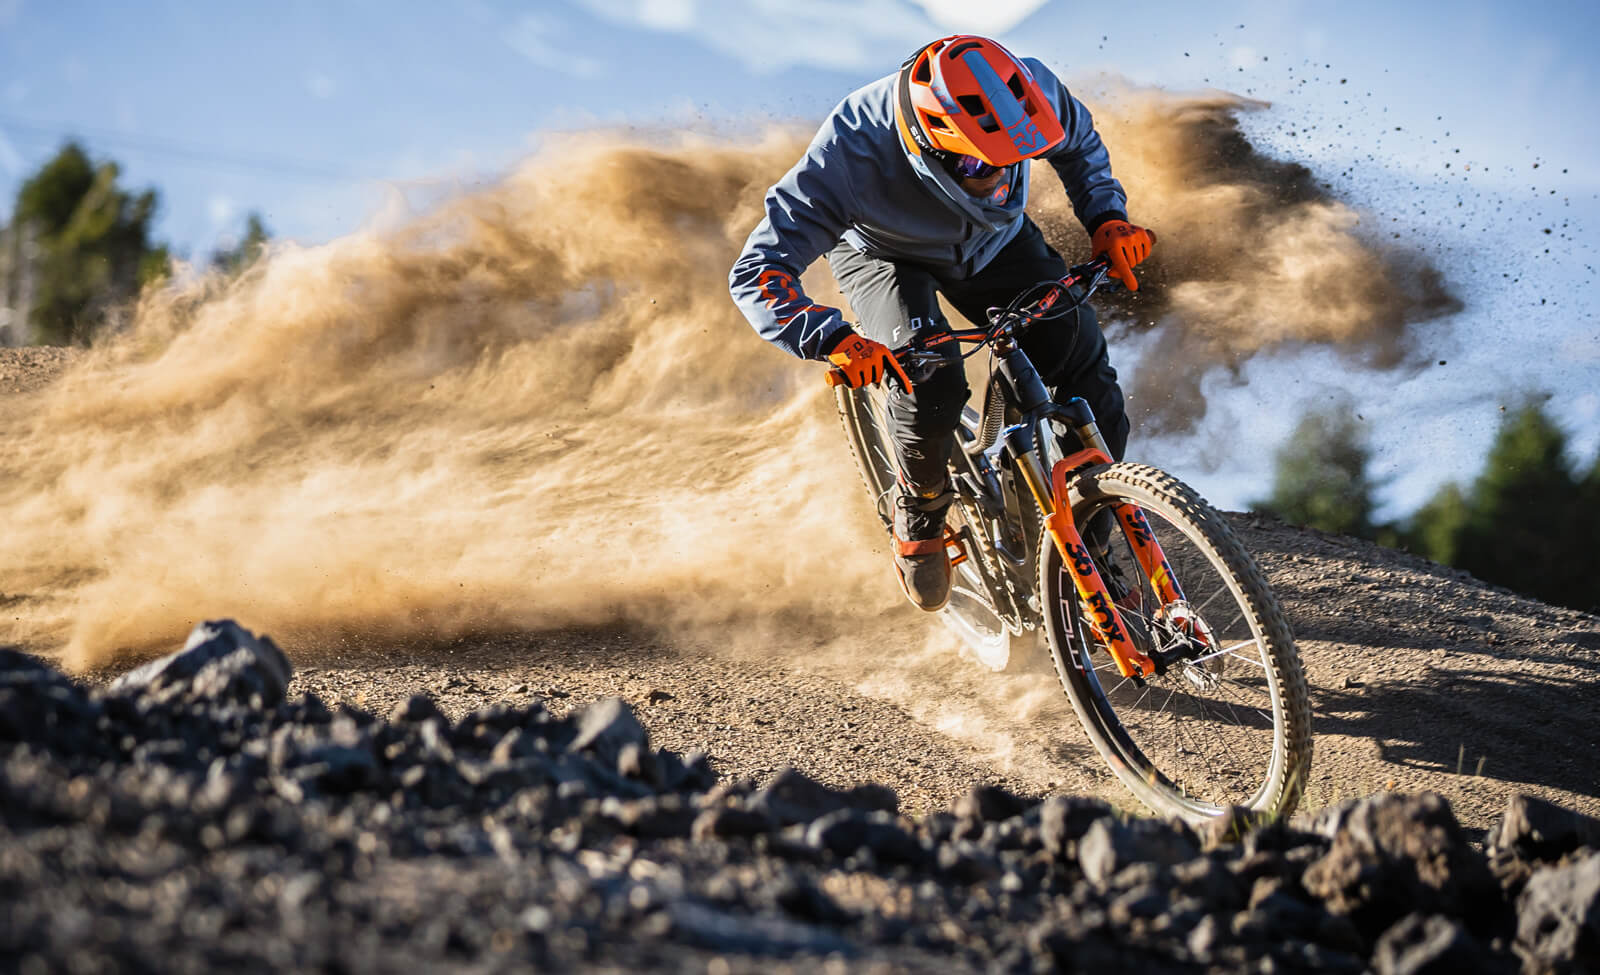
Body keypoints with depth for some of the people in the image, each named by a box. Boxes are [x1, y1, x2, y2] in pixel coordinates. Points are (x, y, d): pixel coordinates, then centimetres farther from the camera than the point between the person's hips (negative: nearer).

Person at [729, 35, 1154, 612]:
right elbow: (756, 273, -40)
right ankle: (920, 511, 2)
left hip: (994, 243, 3)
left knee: (1086, 375, -12)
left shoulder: (1027, 93, -32)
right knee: (932, 378, -30)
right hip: (885, 255, -3)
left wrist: (1107, 219, -21)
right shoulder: (852, 153, -41)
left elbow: (1079, 142, -5)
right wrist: (835, 341, -55)